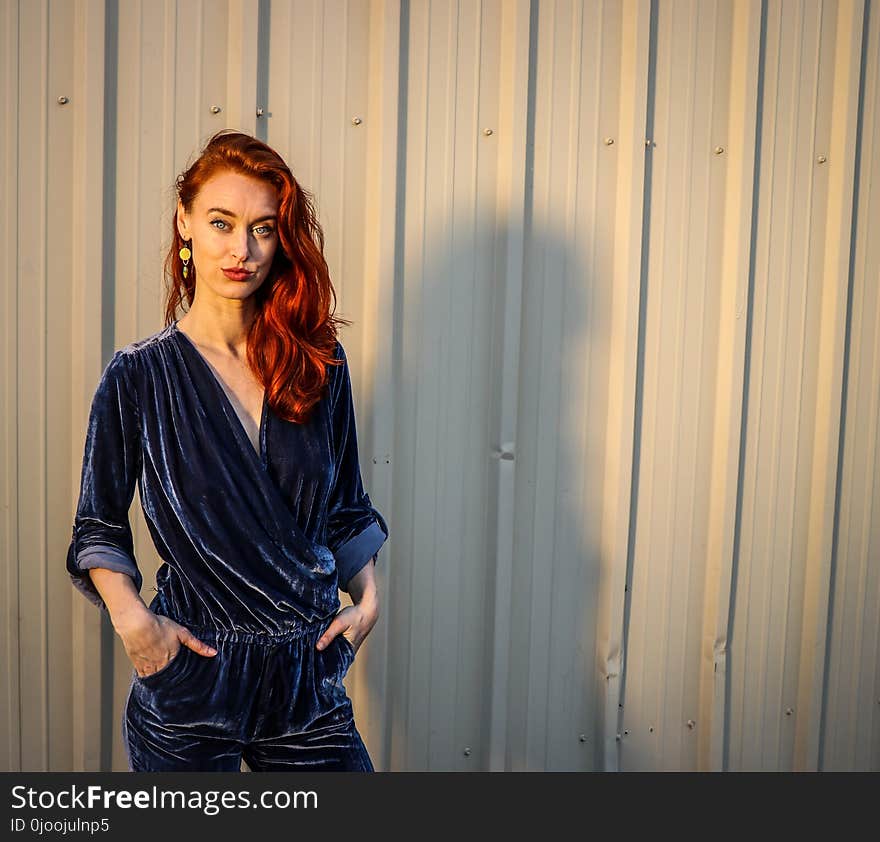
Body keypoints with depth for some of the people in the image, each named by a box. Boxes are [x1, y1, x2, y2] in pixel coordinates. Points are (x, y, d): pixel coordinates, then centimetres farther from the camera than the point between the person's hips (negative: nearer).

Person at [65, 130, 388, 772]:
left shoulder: (320, 364, 2)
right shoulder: (138, 376, -6)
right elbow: (100, 528, 1)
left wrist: (368, 598, 0)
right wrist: (131, 618, -13)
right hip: (189, 681, -2)